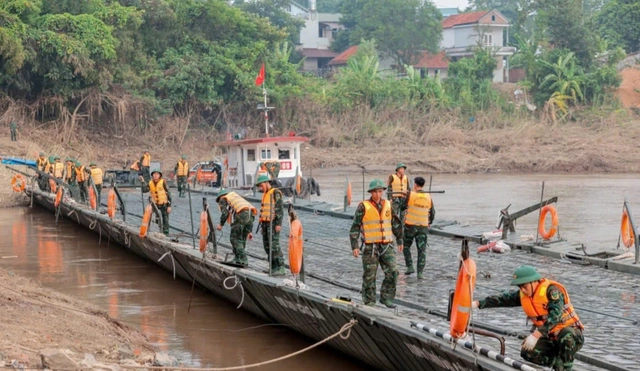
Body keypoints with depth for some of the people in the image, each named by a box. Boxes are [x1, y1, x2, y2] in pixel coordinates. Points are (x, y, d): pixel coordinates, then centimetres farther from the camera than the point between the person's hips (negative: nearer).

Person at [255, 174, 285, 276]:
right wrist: (262, 225, 21)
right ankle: (273, 267, 13)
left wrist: (278, 224, -21)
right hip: (265, 223, 9)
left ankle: (281, 268, -13)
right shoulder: (265, 194, 19)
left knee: (274, 245, -13)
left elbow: (280, 209, -15)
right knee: (267, 245, 8)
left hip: (273, 223, -9)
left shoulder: (275, 193, -9)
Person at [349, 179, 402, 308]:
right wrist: (354, 246, -9)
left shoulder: (389, 205, 7)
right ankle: (369, 301, 15)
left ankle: (386, 297, 10)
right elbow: (355, 226, -4)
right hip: (370, 247, -4)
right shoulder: (363, 207, -6)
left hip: (387, 246, 4)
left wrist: (400, 240, 21)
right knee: (369, 275, 3)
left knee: (392, 272, -3)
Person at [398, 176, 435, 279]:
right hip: (423, 226, 3)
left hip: (410, 225, -2)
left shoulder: (410, 195, -11)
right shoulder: (428, 197, 1)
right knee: (422, 249, 4)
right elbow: (432, 213, 10)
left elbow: (402, 207, -2)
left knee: (406, 246, 17)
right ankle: (420, 272, 0)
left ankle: (410, 267, 8)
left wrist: (403, 198, 17)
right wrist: (429, 223, 27)